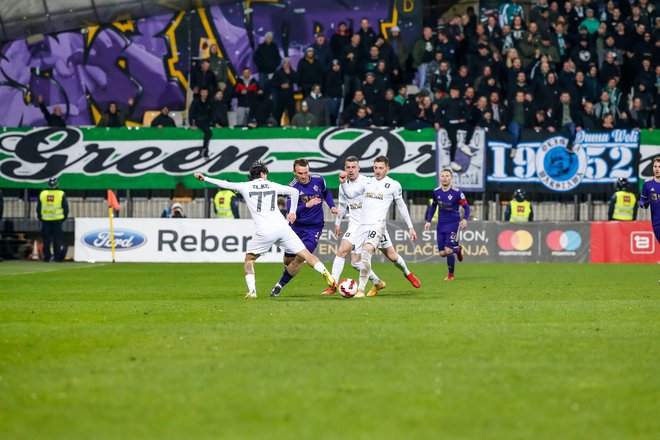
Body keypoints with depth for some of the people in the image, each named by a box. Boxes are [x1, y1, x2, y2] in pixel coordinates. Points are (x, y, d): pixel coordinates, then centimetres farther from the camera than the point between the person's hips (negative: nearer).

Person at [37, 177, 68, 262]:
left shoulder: (42, 194, 2)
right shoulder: (61, 194, -5)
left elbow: (38, 208, 6)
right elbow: (66, 207, -3)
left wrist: (40, 217, 16)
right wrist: (64, 217, 10)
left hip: (45, 220, 2)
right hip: (57, 220, -2)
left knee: (46, 239, 7)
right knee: (57, 239, 2)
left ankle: (47, 257, 7)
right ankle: (57, 257, 1)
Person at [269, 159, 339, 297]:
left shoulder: (318, 180, -8)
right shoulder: (292, 187, -14)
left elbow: (326, 193, 17)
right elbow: (291, 210, -24)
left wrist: (332, 206, 3)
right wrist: (307, 205, -38)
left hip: (314, 227, 0)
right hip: (297, 226, 0)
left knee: (300, 258, -15)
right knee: (288, 259, 9)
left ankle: (279, 285, -1)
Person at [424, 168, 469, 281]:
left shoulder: (457, 192, -13)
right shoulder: (436, 192, 1)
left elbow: (466, 207, -7)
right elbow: (433, 206, 16)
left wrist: (465, 219, -24)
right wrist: (428, 221, 9)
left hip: (453, 223, -5)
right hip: (441, 224, 5)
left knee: (448, 250, -14)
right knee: (442, 253, 1)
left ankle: (451, 274, 7)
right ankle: (457, 249, 34)